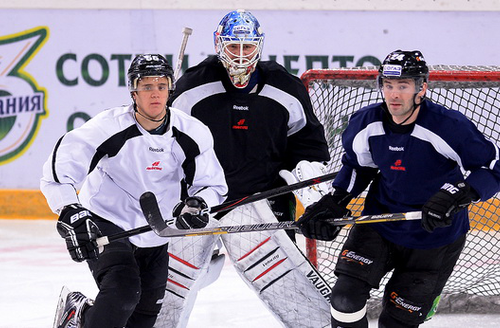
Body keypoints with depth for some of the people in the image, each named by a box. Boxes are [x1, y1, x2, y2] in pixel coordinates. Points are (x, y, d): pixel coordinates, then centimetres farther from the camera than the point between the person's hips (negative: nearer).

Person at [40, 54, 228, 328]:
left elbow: (213, 185, 0)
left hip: (155, 238, 5)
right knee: (123, 291, -28)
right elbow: (58, 169, -22)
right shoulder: (110, 127, -21)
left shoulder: (193, 134, -10)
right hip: (106, 224, -5)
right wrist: (70, 213, -35)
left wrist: (195, 205, -22)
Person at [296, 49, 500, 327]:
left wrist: (454, 195, -36)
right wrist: (334, 203, -1)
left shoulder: (449, 127, -26)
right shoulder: (366, 123, -10)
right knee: (346, 293, -16)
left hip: (435, 238, -3)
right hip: (380, 223, 3)